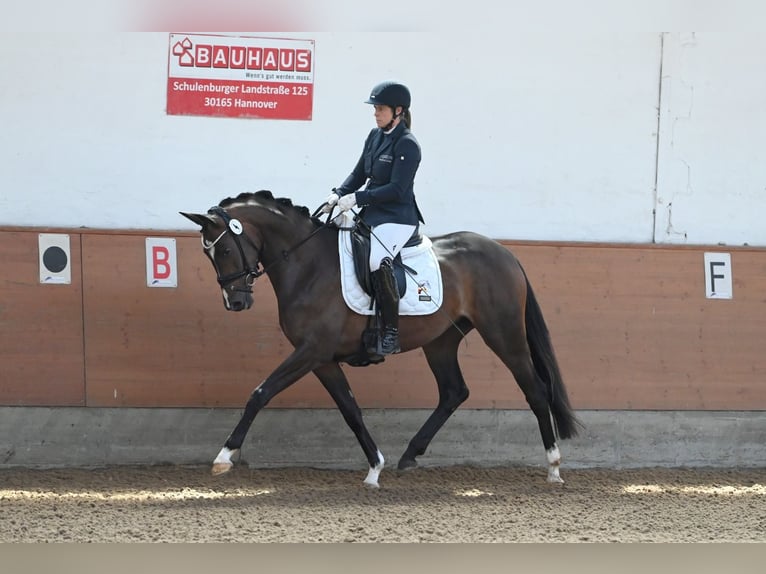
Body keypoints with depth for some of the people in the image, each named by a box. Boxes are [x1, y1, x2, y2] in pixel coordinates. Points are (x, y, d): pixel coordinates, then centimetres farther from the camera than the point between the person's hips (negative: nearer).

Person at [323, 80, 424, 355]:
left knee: (376, 260, -34)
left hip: (398, 218, -10)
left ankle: (391, 332, -27)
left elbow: (397, 189, -18)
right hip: (372, 213, 10)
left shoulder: (407, 145, -12)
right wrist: (338, 194, -1)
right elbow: (359, 174, 17)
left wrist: (357, 198, -20)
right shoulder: (375, 136, 12)